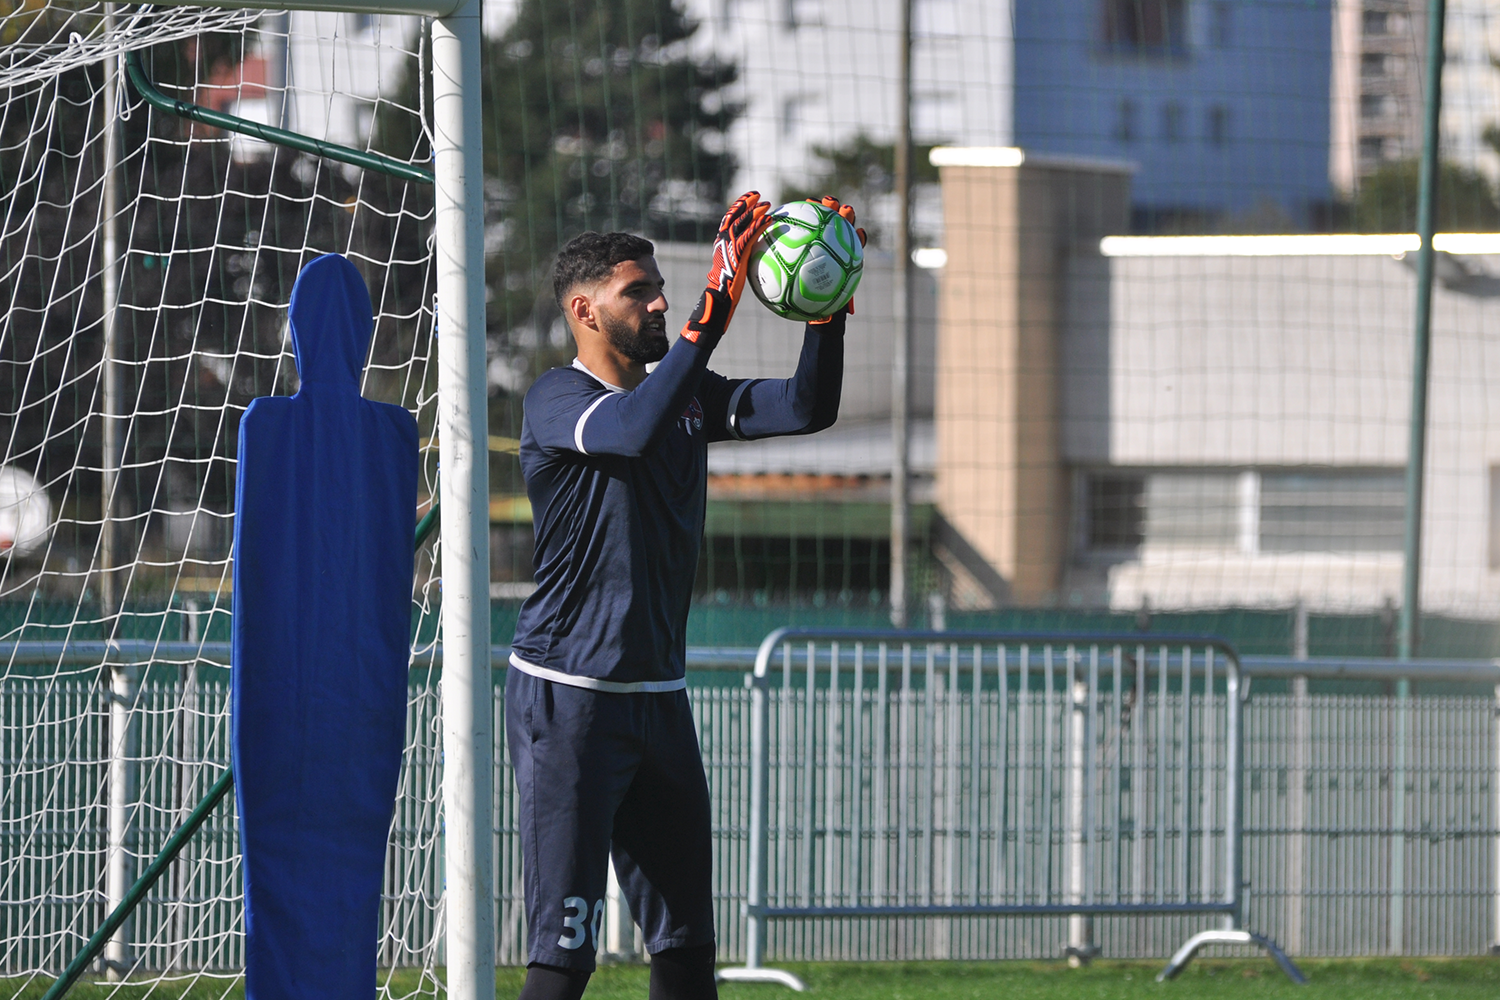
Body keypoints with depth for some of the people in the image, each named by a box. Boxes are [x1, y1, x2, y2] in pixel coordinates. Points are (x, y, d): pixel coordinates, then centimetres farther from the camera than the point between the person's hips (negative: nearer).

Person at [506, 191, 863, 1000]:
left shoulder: (686, 395, 12)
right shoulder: (556, 400, -10)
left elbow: (806, 409, 2)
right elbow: (637, 428, -31)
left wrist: (828, 309, -14)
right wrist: (716, 307, -35)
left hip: (658, 694, 7)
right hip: (566, 698, -7)